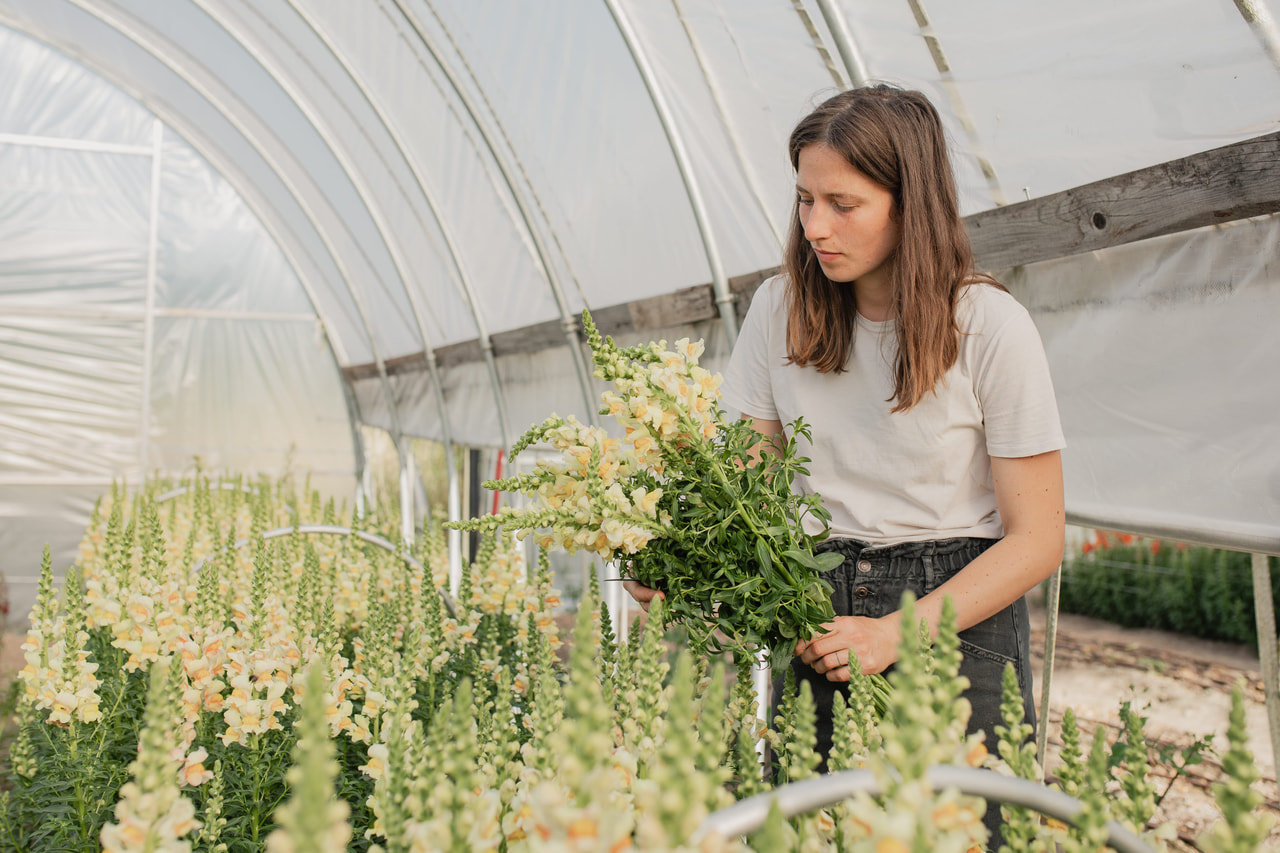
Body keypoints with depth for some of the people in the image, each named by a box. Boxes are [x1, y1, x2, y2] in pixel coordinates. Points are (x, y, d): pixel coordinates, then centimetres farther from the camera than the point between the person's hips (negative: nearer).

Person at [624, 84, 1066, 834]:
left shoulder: (991, 327, -11)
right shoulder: (781, 309, 0)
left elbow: (1036, 539, -9)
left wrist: (895, 633, -20)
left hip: (956, 611, -2)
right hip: (810, 606, 3)